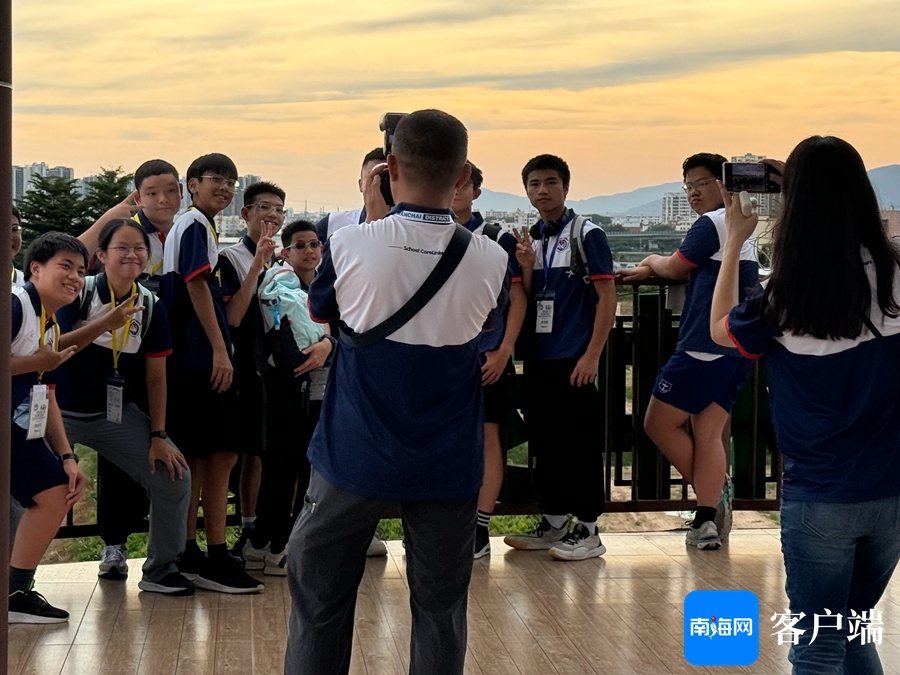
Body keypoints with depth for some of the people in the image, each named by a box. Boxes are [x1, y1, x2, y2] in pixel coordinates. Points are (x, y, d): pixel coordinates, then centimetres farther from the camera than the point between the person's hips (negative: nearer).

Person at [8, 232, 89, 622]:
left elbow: (45, 395, 19)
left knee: (56, 493, 11)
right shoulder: (14, 304, -14)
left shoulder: (51, 327, 16)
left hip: (18, 427, 10)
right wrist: (36, 363, -14)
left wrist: (67, 458, 12)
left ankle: (17, 593, 18)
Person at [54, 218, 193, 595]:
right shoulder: (80, 292, -11)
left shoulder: (151, 306, -2)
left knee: (175, 478, -5)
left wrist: (158, 436, -3)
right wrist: (105, 323, -31)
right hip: (62, 412, -3)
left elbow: (156, 376, 0)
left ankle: (160, 571, 12)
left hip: (117, 415, 3)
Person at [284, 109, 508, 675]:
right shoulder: (490, 259, -10)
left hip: (354, 457, -1)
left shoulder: (351, 245, -15)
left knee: (320, 599, 12)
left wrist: (374, 217, 10)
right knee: (440, 608, 10)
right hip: (447, 464, 1)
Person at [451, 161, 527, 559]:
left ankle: (480, 530, 4)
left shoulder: (497, 238, 1)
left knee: (487, 437, -1)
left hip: (485, 355, -3)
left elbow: (517, 298, -1)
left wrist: (503, 351, -8)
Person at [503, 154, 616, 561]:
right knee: (544, 443, 11)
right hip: (538, 356, 6)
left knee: (580, 444, -2)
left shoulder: (586, 235, -5)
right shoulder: (528, 239, 13)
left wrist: (592, 355, -14)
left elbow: (607, 298, -9)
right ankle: (553, 523, 22)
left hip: (574, 358, -6)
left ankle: (588, 530, 6)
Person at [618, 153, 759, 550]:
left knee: (659, 424, 1)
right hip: (737, 352, 9)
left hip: (704, 348, -9)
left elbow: (676, 268, 0)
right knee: (709, 434, 5)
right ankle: (709, 520, -2)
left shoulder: (711, 224, -9)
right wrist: (650, 272, 23)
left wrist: (653, 261, 20)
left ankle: (715, 495, 3)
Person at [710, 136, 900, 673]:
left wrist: (735, 241, 13)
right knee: (855, 632, 22)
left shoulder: (786, 302, -15)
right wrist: (820, 190, 16)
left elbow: (721, 330, 7)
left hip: (820, 497, -4)